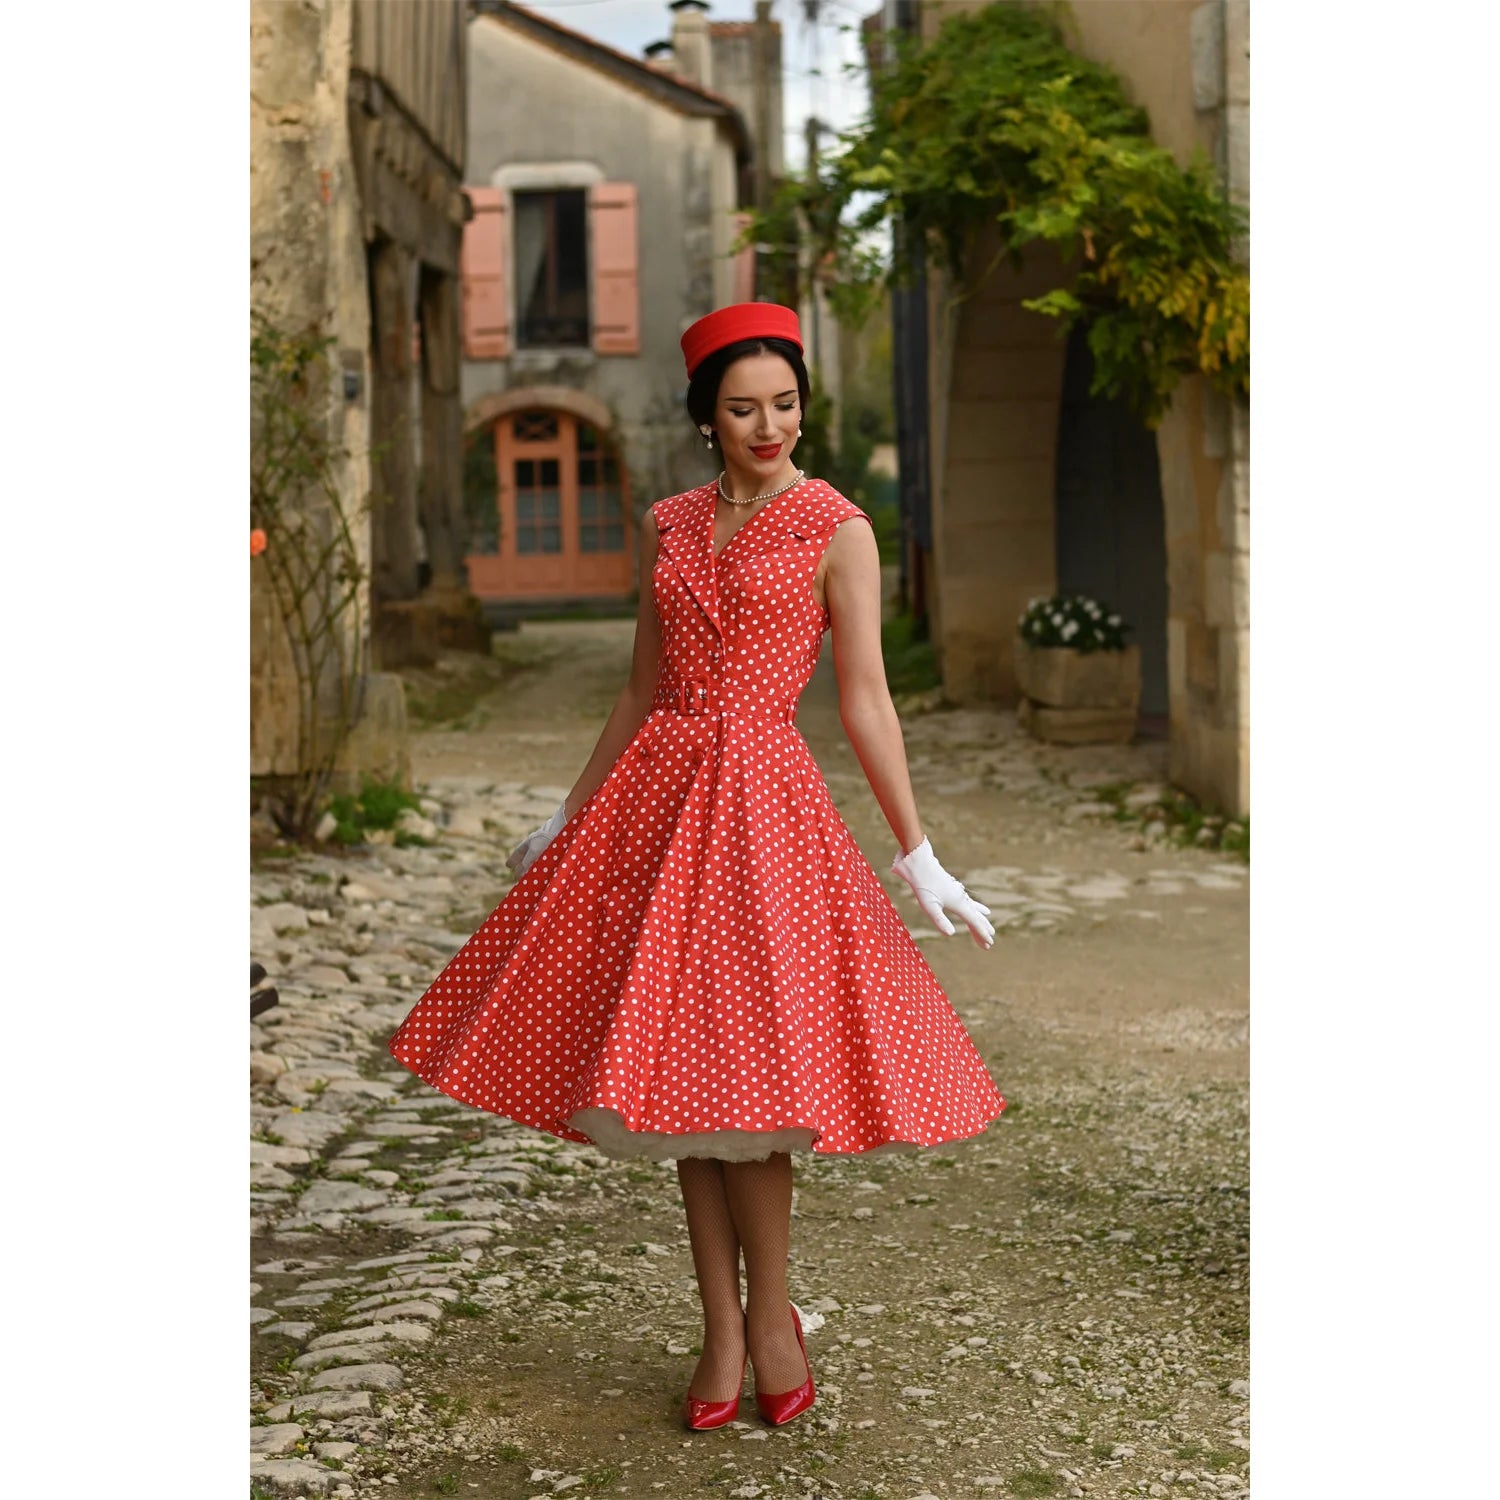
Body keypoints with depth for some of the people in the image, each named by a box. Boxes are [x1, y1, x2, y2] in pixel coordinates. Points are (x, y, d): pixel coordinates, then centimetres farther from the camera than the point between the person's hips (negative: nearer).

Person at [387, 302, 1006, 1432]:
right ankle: (722, 1330, 16)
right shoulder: (668, 527, 11)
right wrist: (567, 819, 20)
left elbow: (865, 702, -4)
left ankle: (769, 1314, 13)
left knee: (736, 1065, -8)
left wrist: (919, 855, -8)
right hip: (657, 790, 5)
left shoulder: (838, 531, -2)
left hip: (763, 798, -5)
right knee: (675, 1073, 5)